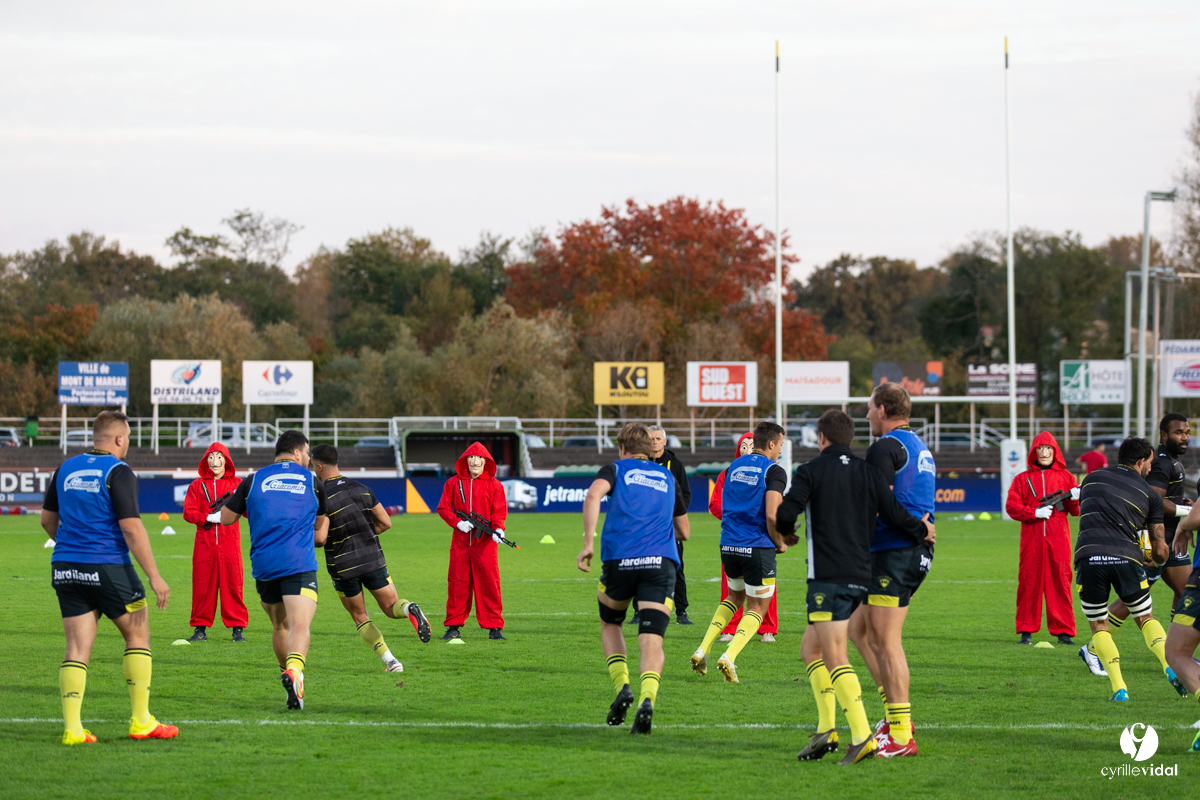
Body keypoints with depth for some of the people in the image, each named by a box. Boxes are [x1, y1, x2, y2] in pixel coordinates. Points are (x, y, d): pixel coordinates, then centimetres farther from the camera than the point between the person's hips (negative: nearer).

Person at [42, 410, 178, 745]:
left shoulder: (66, 469, 10)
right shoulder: (118, 472, -10)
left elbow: (48, 520, 17)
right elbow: (131, 528, -16)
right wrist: (154, 576, -15)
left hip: (65, 567, 5)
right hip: (108, 568, -5)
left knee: (78, 647, 5)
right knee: (137, 634, 10)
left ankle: (71, 727, -7)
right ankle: (141, 721, 9)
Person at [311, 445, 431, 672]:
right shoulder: (362, 489, 4)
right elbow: (385, 522, 7)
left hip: (342, 566, -3)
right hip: (373, 559, 3)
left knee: (360, 617, 14)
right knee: (391, 607, 12)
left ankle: (390, 662, 3)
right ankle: (410, 610, -25)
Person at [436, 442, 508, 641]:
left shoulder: (494, 485, 5)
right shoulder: (454, 483, 8)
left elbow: (499, 511, 1)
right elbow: (443, 507, 7)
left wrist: (498, 528, -19)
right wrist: (457, 522, -10)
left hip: (485, 542, -1)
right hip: (460, 541, 1)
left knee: (489, 583, -2)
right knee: (457, 582, 2)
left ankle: (494, 628, 3)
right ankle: (454, 627, 8)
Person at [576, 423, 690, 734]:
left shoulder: (616, 469, 14)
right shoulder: (667, 477, 23)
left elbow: (594, 494, -10)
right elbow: (683, 530, 30)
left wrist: (588, 542, -13)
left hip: (620, 560, -1)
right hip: (661, 562, 1)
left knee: (610, 625, 24)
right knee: (652, 641, -7)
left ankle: (622, 687, 6)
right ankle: (647, 699, -32)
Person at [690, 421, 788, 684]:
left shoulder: (734, 466, 12)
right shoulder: (773, 471, -9)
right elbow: (772, 515, -19)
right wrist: (780, 543, -2)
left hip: (729, 544, 6)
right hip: (758, 548, -6)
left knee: (735, 596, 27)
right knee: (757, 608, 7)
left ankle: (702, 651, 13)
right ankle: (729, 657, -13)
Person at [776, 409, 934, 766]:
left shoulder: (811, 472, -2)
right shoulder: (869, 472, 10)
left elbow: (784, 515, -11)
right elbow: (895, 514, 2)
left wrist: (787, 533, 12)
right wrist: (923, 530, 22)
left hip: (828, 576, -6)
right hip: (861, 575, 6)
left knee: (835, 658, -11)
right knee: (810, 646, 18)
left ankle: (862, 736, -23)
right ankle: (826, 727, 9)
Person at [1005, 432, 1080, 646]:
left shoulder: (1065, 476, 12)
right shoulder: (1023, 479, 11)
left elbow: (1076, 512, 9)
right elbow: (1011, 506, 1)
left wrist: (1074, 500, -13)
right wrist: (1035, 512, -12)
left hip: (1058, 538, 0)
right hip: (1032, 538, 0)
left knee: (1060, 582, -1)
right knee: (1029, 582, 0)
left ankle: (1063, 631, 3)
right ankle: (1026, 631, 6)